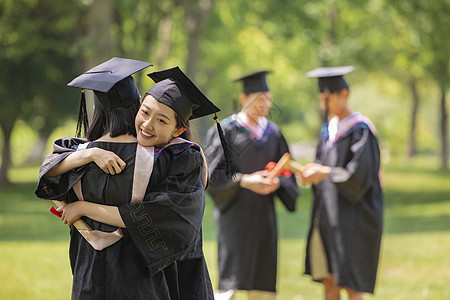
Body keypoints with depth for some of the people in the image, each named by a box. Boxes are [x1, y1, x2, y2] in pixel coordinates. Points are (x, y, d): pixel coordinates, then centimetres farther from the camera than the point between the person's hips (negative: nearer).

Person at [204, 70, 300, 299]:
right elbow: (212, 173, -7)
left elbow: (286, 171, 13)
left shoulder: (272, 133, 11)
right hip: (234, 211, -5)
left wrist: (275, 182, -10)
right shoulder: (226, 130, -4)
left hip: (263, 214, 5)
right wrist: (244, 181, -18)